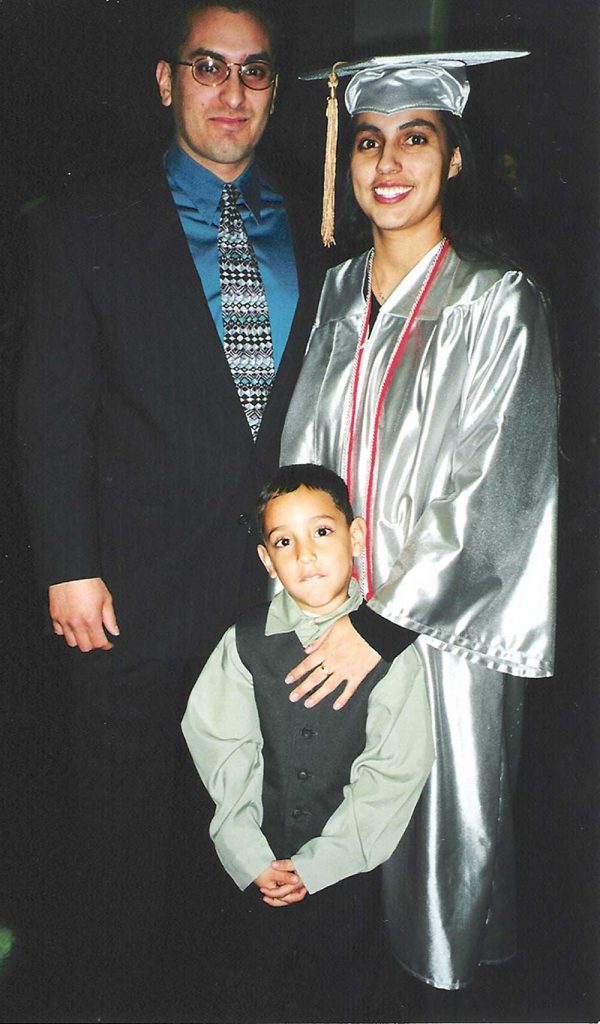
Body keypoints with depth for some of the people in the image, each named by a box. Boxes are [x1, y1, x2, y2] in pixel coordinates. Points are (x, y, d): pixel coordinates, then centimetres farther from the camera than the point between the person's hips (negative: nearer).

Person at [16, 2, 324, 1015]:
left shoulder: (312, 231, 8)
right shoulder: (87, 225, -2)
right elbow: (52, 411, -5)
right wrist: (69, 567, -9)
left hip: (287, 578, 3)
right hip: (143, 589, -2)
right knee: (127, 818, 15)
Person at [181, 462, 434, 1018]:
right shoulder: (245, 642, -6)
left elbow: (394, 770, -12)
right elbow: (220, 747, -6)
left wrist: (315, 865, -14)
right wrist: (253, 859, -13)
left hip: (346, 866, -1)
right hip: (257, 866, 2)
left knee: (346, 991, 11)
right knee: (260, 977, 13)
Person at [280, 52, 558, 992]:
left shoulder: (498, 304, -12)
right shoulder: (341, 291, 6)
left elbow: (487, 494, -16)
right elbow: (308, 451, 10)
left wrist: (383, 624, -17)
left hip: (441, 622, -5)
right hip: (337, 606, 5)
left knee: (441, 819, 10)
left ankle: (445, 978, 38)